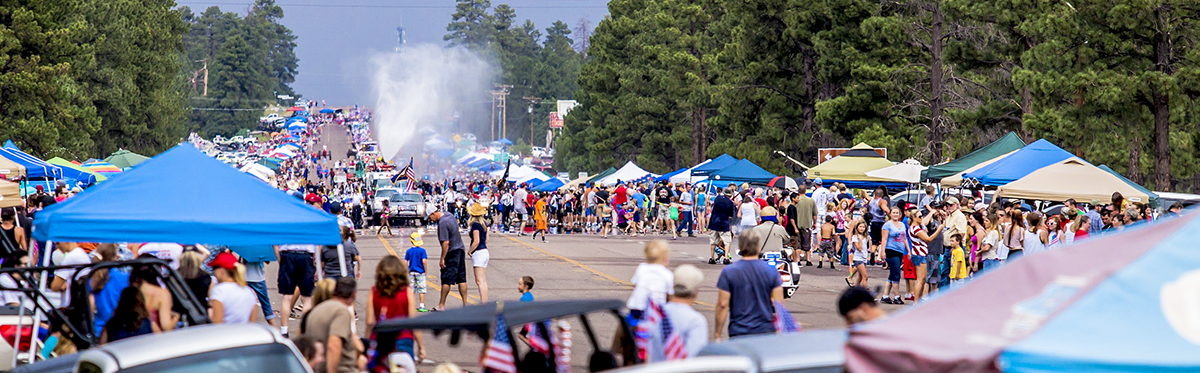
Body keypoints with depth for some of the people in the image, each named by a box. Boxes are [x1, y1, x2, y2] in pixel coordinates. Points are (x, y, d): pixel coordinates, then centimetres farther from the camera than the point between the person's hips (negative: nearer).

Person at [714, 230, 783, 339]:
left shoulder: (728, 272, -5)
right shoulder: (771, 272, 0)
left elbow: (723, 305, -5)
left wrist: (717, 335, 0)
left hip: (738, 331, -1)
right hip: (766, 331, 1)